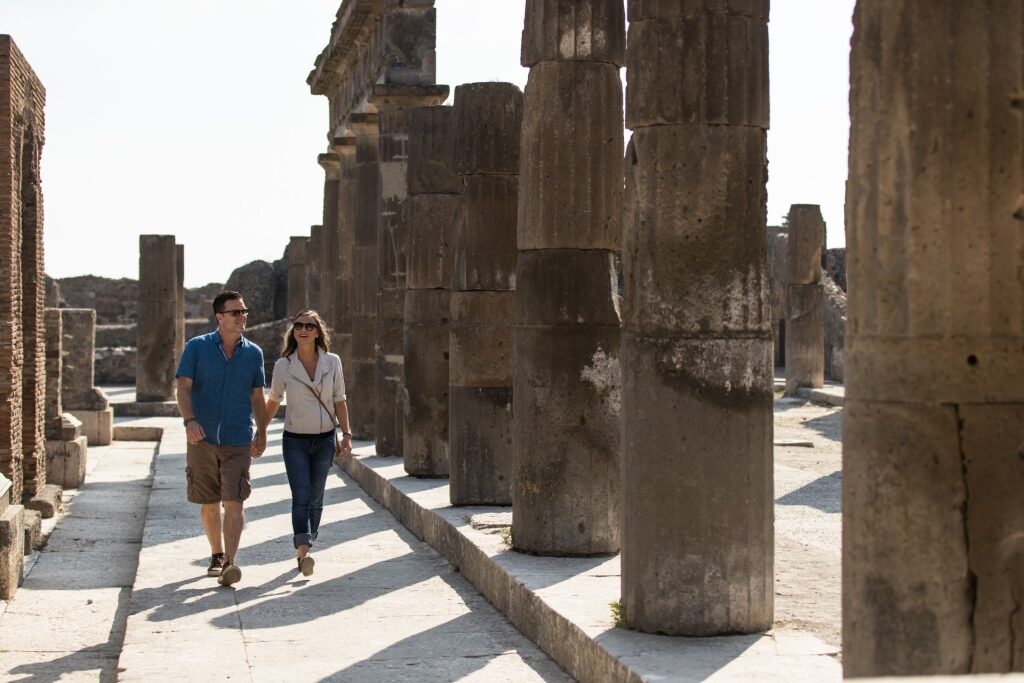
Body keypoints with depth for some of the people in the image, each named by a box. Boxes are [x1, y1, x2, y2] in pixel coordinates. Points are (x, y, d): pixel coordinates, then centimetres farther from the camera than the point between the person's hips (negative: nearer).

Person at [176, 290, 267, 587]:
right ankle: (217, 555, 28)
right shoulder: (196, 348, 0)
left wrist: (261, 433, 13)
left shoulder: (253, 353, 7)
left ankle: (230, 563, -17)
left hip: (239, 440, 0)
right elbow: (183, 388, -7)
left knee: (234, 502, -11)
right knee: (209, 504, 10)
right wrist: (189, 420, -22)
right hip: (203, 439, 0)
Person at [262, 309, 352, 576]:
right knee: (301, 497, -14)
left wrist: (346, 434, 1)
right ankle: (303, 552, -25)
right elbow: (273, 401, 11)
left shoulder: (332, 362, -1)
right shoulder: (283, 365, -3)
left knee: (315, 499, 8)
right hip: (295, 441, -2)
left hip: (325, 439, 2)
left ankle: (305, 550, 22)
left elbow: (339, 401, 6)